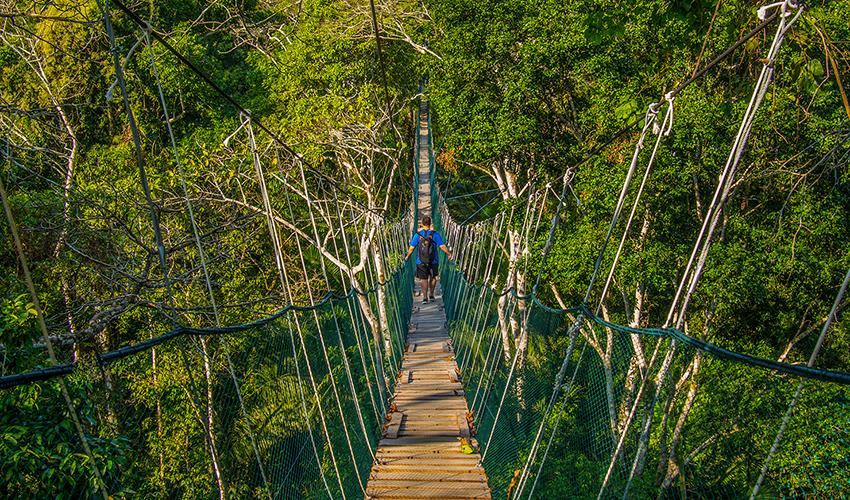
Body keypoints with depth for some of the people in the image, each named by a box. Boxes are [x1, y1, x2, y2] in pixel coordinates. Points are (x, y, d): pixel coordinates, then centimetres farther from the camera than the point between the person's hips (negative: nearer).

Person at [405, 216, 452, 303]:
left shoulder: (417, 234, -7)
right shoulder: (435, 234, -8)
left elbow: (411, 248, -5)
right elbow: (442, 246, -9)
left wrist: (407, 256, 12)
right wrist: (449, 253, 7)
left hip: (421, 262, 0)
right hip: (433, 261, 0)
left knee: (424, 279, 8)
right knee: (433, 277, 21)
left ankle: (425, 297, 0)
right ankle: (431, 295, 27)